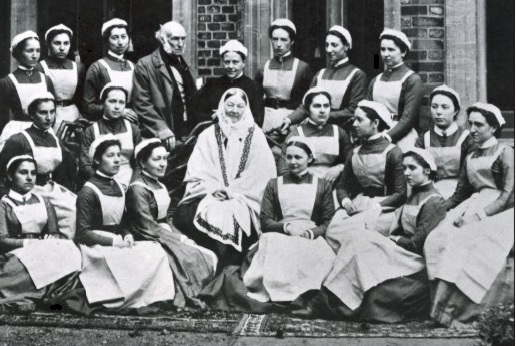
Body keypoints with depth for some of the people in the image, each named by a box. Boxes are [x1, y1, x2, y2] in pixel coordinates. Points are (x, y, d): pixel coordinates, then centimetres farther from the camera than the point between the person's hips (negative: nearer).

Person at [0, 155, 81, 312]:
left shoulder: (44, 202, 23)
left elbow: (55, 233, 13)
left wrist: (51, 240, -12)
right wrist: (31, 243, -19)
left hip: (44, 252, 5)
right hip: (15, 255, -5)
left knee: (70, 254, -32)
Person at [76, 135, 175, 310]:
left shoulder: (119, 188, 14)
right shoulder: (88, 192, -8)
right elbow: (83, 233, -11)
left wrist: (127, 235, -1)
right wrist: (114, 241, -17)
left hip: (117, 242, 7)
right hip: (96, 247, -7)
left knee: (156, 251, -17)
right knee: (138, 260, -27)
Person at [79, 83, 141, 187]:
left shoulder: (133, 129, 14)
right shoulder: (91, 131, 7)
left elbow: (139, 164, 11)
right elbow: (85, 166, 1)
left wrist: (128, 186, -4)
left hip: (128, 187, 1)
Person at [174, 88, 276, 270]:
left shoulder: (255, 135, 12)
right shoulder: (208, 135, 16)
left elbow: (263, 172, 1)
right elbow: (196, 170, 6)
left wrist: (233, 190, -10)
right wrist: (213, 187, -13)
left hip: (243, 198, -1)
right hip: (209, 194, 1)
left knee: (231, 216, -33)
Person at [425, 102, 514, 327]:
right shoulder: (470, 158, 21)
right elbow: (460, 193, 21)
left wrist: (480, 213, -18)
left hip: (498, 211, -6)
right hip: (472, 207, 6)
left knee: (466, 242, -32)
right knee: (439, 240, -22)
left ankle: (455, 310, -29)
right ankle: (444, 305, -27)